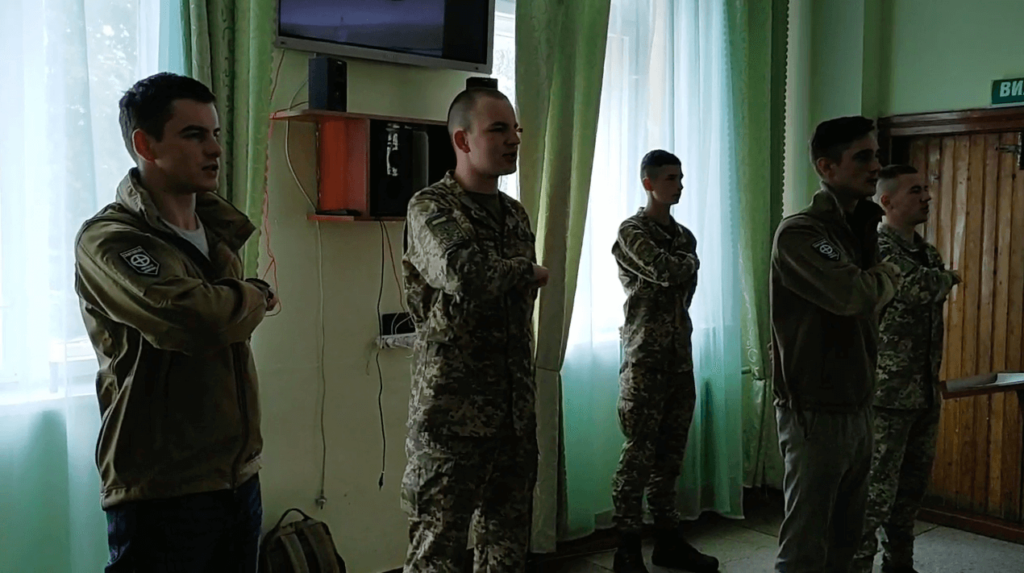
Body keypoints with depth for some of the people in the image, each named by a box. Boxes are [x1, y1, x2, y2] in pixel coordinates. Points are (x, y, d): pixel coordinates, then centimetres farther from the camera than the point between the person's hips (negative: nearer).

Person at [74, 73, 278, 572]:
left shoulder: (217, 230, 11)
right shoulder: (107, 241, -15)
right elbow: (197, 319, -30)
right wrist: (257, 297, -12)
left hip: (240, 477, 7)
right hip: (163, 493, -7)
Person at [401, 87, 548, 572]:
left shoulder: (516, 214, 13)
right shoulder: (431, 207, -9)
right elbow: (466, 277, -28)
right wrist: (529, 271, -8)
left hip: (515, 412, 7)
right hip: (452, 414, -6)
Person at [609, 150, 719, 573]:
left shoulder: (685, 236, 17)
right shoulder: (631, 232, -5)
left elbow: (687, 289, 18)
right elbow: (666, 273, -18)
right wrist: (691, 261, 0)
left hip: (681, 358, 7)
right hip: (646, 360, -7)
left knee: (670, 456, 12)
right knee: (638, 456, -5)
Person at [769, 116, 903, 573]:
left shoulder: (860, 230, 13)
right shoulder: (799, 233, -14)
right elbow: (855, 295, -26)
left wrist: (878, 278, -7)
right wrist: (888, 276, -6)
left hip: (858, 410, 8)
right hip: (816, 414, -8)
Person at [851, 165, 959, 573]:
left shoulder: (929, 254, 15)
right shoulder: (877, 248, -12)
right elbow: (915, 289, -26)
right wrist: (947, 279, -5)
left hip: (925, 392, 8)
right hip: (888, 393, -8)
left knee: (912, 487, 16)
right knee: (877, 492, -4)